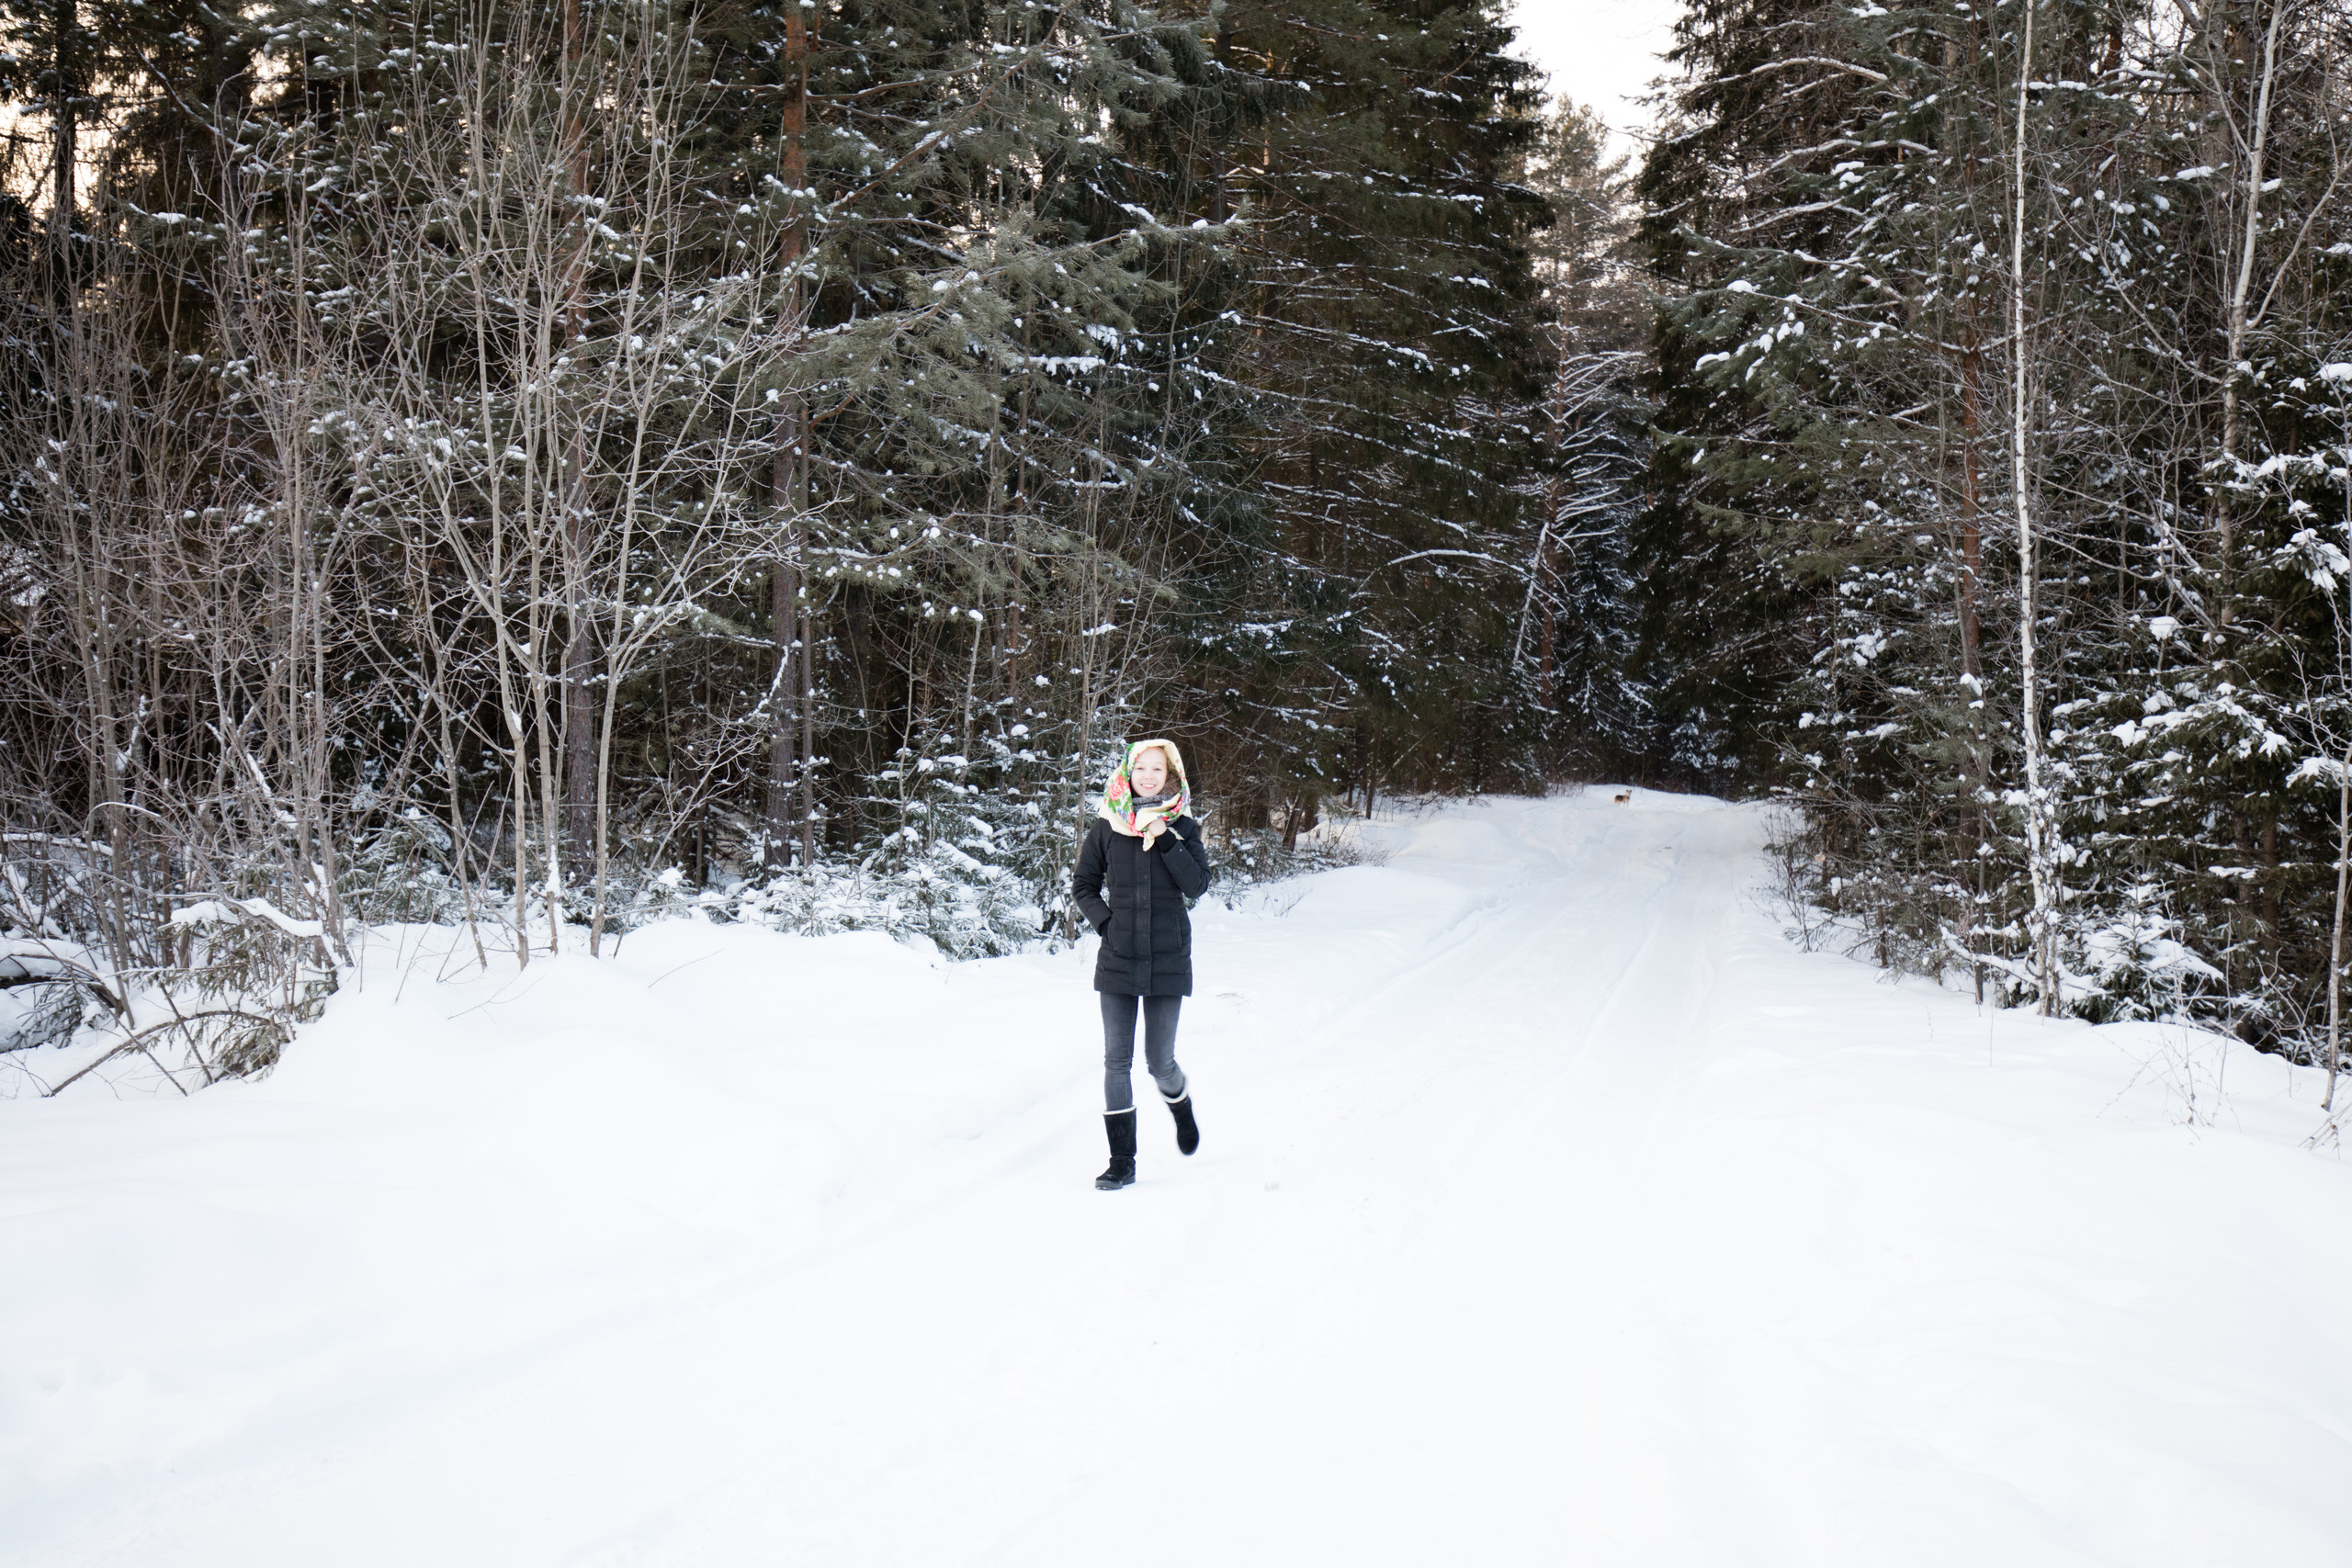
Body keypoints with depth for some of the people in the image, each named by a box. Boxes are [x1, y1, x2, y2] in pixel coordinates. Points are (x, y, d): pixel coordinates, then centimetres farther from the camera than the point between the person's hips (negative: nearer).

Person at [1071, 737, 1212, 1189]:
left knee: (1159, 1061, 2)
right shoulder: (1106, 827, 3)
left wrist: (1166, 840, -16)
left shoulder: (1182, 827, 2)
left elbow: (1198, 885, -8)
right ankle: (1122, 1161, 7)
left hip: (1167, 959, -1)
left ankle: (1181, 1108, 37)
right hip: (1117, 959, 1)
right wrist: (1105, 922, -3)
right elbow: (1083, 885, 11)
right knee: (1117, 1060, 0)